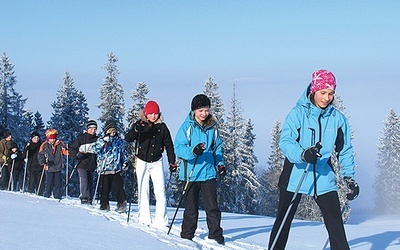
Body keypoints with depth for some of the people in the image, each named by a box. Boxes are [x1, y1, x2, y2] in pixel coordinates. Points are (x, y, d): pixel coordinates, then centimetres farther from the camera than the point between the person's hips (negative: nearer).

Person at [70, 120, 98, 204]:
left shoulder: (97, 139, 10)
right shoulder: (81, 138, 1)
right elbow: (72, 149, 2)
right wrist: (78, 154, -16)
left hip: (92, 165, 4)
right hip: (82, 164, -3)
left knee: (90, 182, 6)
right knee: (84, 180, -17)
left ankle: (89, 199, 11)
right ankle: (84, 197, -20)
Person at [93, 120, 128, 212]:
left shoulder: (119, 141, 14)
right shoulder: (101, 140, 6)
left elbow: (123, 153, 21)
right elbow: (96, 149, -12)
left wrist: (125, 162, 11)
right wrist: (104, 140, -20)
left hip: (116, 169, 1)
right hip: (104, 169, -1)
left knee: (118, 186, -8)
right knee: (105, 188, 3)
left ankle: (122, 204, -1)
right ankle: (104, 205, 14)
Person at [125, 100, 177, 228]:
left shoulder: (162, 127, 1)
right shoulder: (141, 125, -4)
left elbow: (169, 145, 7)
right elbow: (128, 138, -16)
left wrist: (172, 162, 3)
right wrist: (136, 129, -35)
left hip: (157, 163, 0)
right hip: (142, 162, 0)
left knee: (160, 191, -7)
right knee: (143, 191, 3)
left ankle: (161, 220, -5)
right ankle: (144, 219, 9)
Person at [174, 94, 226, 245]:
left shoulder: (212, 127, 8)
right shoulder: (187, 127, -4)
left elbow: (218, 147, 20)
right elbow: (179, 148, -10)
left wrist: (220, 164, 6)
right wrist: (193, 151, -28)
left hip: (209, 173, 3)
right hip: (191, 174, -2)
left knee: (212, 207, -1)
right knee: (191, 208, 5)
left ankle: (216, 237, 6)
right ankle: (187, 236, 18)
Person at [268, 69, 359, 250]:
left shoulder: (338, 118, 3)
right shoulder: (298, 113, -7)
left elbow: (345, 150, 13)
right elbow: (285, 141, -17)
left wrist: (349, 177, 8)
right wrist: (302, 154, -35)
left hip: (323, 177, 2)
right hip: (295, 175, -2)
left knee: (335, 223, -5)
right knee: (284, 220, 10)